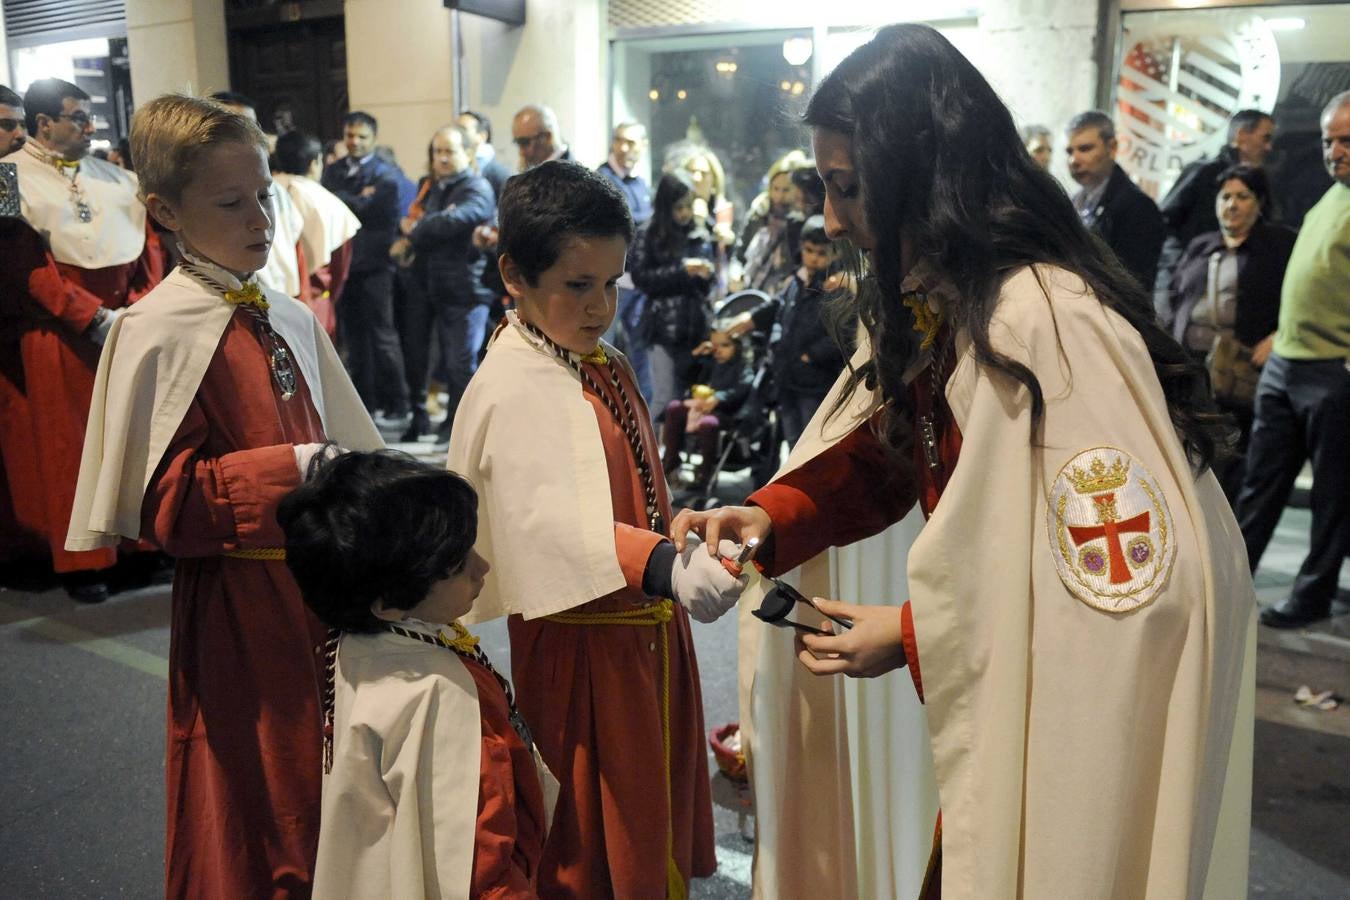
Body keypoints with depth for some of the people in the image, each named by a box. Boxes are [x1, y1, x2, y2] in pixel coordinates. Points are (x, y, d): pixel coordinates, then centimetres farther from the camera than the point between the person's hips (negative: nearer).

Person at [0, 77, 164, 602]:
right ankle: (81, 560, 10)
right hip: (59, 337, -4)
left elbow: (149, 246, 8)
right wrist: (94, 318, -16)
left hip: (131, 322, 4)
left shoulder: (115, 179, 14)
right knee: (69, 446, 2)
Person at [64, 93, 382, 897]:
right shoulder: (160, 333, -13)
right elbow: (165, 501, -16)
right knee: (250, 823, 11)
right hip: (236, 612, -5)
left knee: (329, 804, 19)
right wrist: (294, 470, -23)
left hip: (319, 587, 6)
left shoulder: (292, 319, 5)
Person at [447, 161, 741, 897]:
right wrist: (667, 568, -47)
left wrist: (680, 557, 17)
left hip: (651, 636, 9)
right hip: (583, 649, -8)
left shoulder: (608, 367, 9)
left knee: (659, 833, 23)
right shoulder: (512, 388, -20)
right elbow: (555, 519, -35)